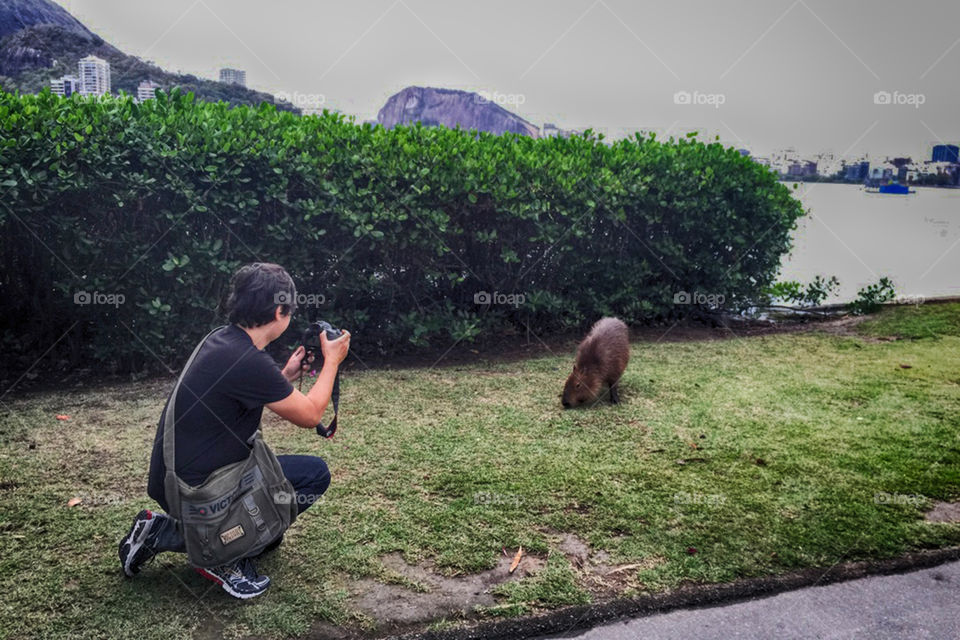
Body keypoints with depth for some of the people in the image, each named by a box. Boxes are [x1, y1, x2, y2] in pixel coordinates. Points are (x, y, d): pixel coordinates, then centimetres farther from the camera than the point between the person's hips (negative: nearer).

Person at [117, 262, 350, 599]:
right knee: (315, 474, -6)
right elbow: (310, 415, -11)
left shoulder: (221, 340, 4)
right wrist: (332, 362, 2)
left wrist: (285, 376, 14)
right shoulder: (248, 362, -25)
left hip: (175, 473, 10)